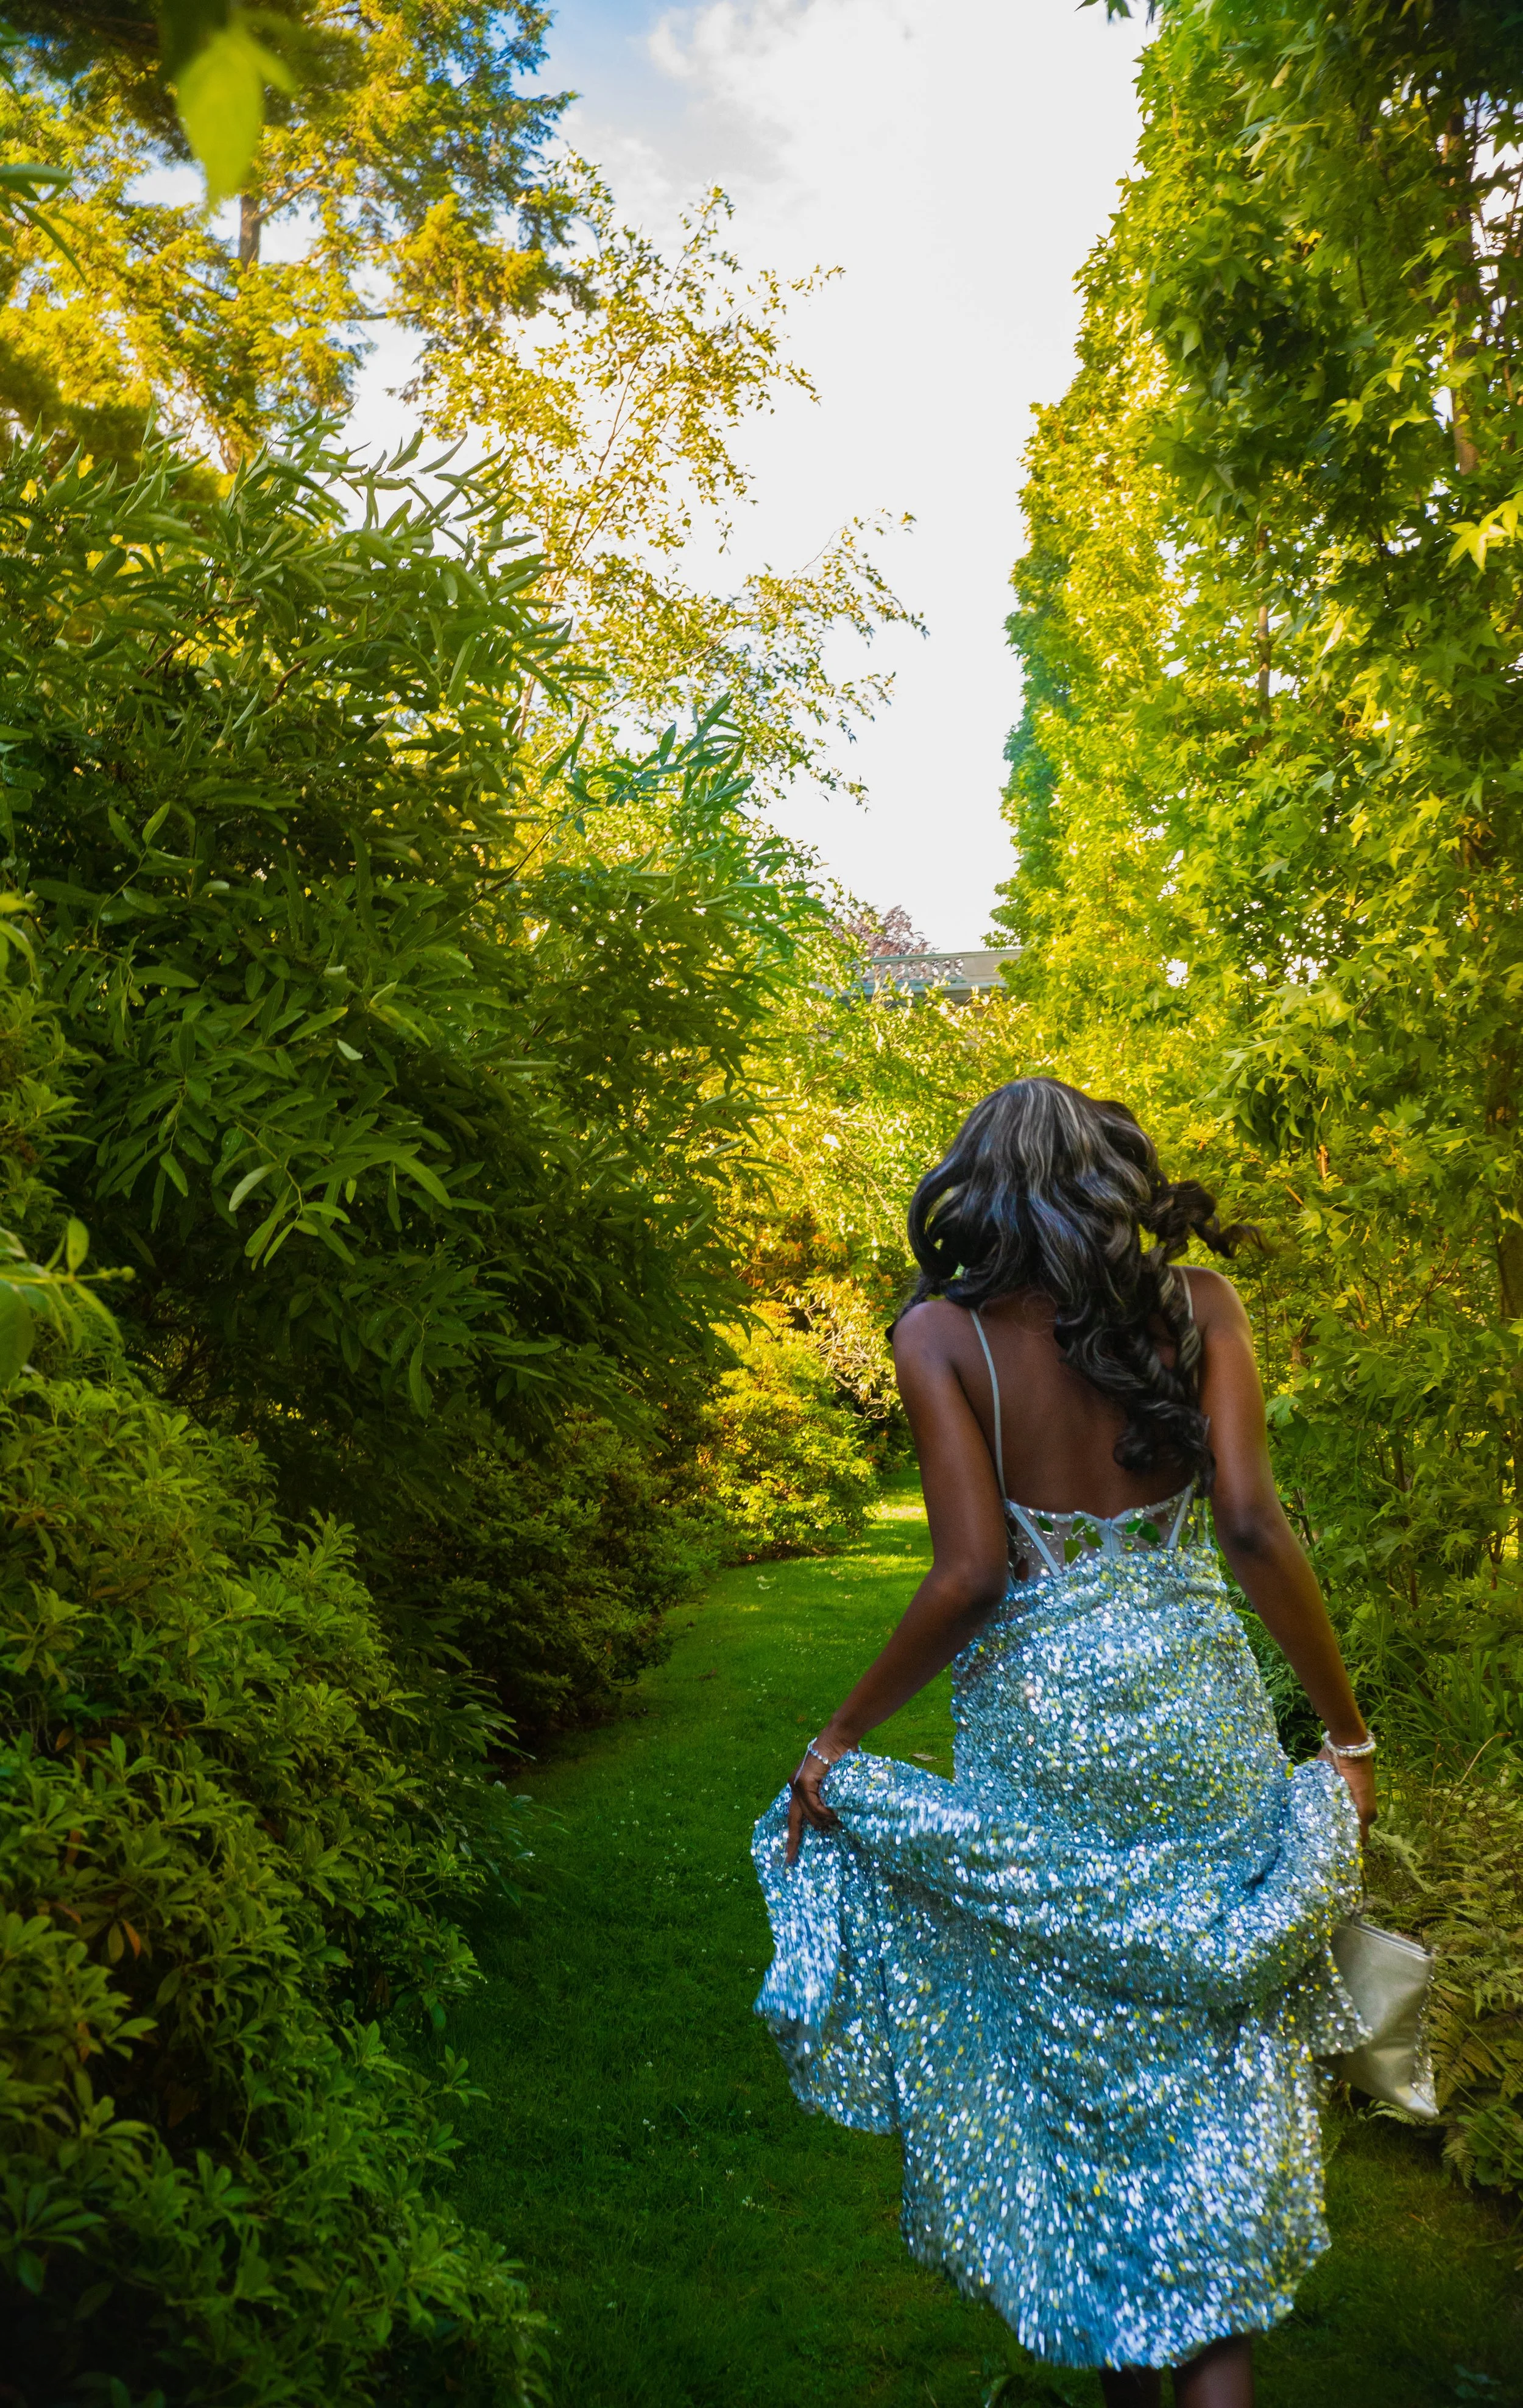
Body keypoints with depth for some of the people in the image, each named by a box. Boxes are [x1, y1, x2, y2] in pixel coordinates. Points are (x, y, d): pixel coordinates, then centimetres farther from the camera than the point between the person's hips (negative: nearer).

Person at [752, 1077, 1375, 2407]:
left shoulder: (941, 1334, -7)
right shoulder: (1199, 1303, -2)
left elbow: (971, 1575, -14)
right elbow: (1253, 1523, -10)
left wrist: (838, 1741, -3)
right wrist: (1349, 1735, 0)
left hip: (1037, 1737, -1)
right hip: (1202, 1719, 1)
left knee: (1076, 2062, 16)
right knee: (1215, 2068, 14)